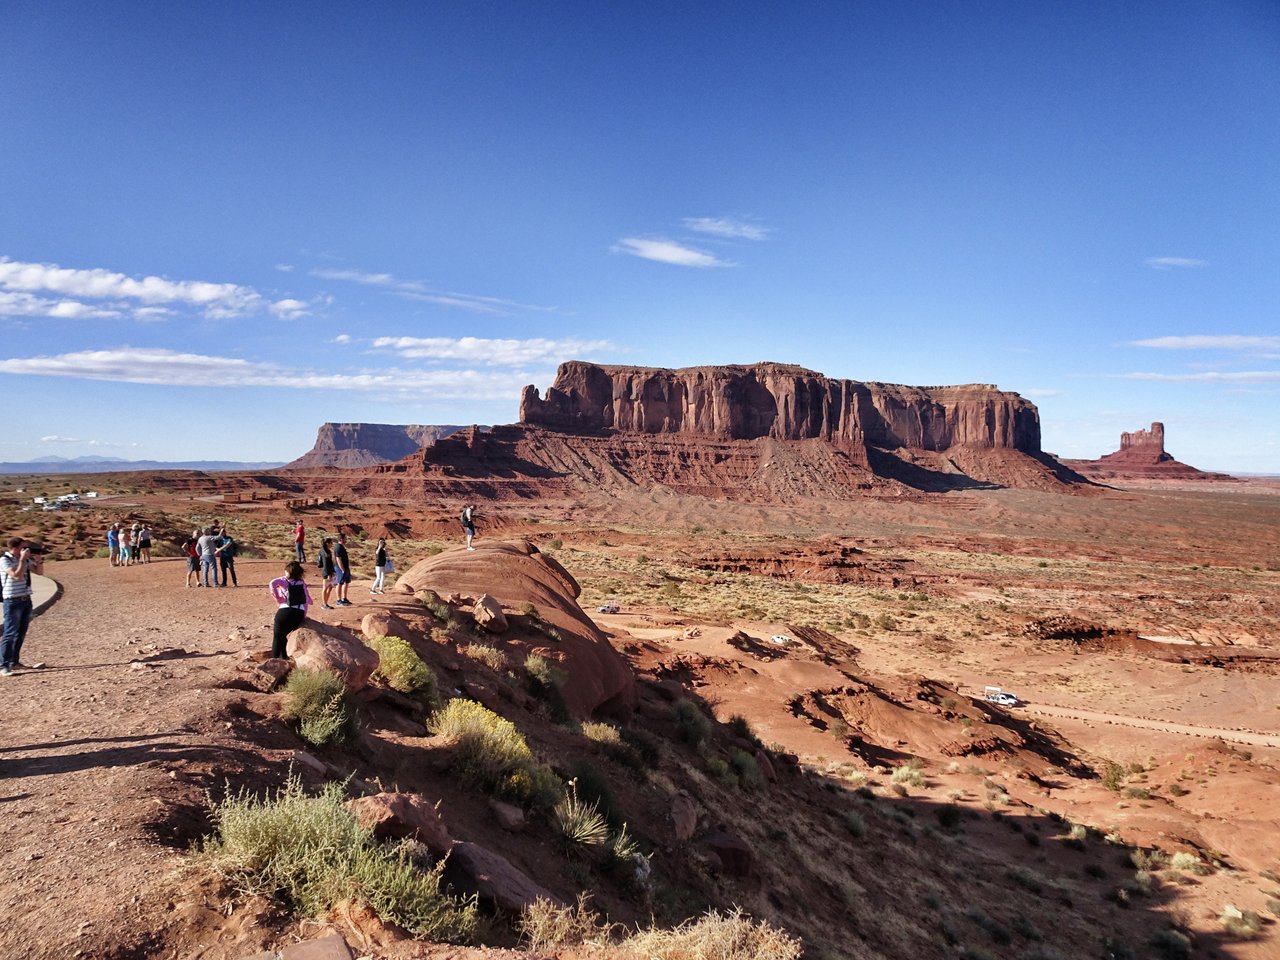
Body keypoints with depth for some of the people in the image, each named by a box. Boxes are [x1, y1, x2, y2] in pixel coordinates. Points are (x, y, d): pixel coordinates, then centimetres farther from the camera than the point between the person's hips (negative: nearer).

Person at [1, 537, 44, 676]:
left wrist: (38, 559, -1)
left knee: (21, 633, 11)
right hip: (13, 602, -7)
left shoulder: (25, 559, 8)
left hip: (26, 600, 7)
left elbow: (39, 571, 15)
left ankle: (14, 662, 20)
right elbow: (17, 576, -22)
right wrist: (22, 559, -19)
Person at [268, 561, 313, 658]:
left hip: (285, 611, -4)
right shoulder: (302, 583, 20)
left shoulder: (284, 580, 9)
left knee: (277, 636, 7)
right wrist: (304, 615, 24)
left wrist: (278, 598, -5)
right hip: (299, 614, 4)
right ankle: (284, 658, 20)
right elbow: (308, 600, 17)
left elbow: (273, 583, -14)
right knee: (283, 635, 24)